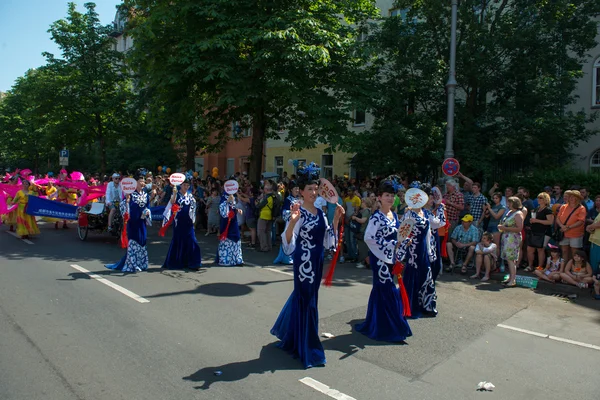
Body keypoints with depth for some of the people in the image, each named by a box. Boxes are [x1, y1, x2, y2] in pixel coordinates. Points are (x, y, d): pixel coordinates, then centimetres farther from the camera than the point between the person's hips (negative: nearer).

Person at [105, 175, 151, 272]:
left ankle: (140, 263, 19)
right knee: (133, 241, -3)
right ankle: (132, 265, 3)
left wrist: (147, 212, -4)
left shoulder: (145, 194, 10)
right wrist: (127, 200, -29)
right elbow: (124, 204, -11)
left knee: (142, 240, 9)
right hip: (132, 221, -5)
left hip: (141, 221, 5)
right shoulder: (131, 193, -5)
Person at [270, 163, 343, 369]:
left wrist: (336, 219, -1)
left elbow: (329, 239, 8)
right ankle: (307, 348, 17)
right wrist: (292, 221, -39)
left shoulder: (320, 212, 6)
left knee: (301, 296, 20)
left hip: (317, 261, 7)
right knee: (307, 300, 1)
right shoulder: (298, 212, -15)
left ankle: (289, 334, 43)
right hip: (303, 262, -7)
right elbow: (288, 242, -23)